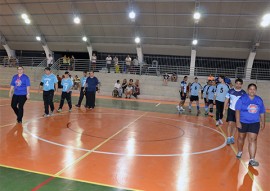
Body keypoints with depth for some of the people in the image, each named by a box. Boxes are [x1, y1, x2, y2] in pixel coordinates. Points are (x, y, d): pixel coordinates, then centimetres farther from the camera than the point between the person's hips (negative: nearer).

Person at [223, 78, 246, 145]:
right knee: (230, 124, -5)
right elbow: (226, 100, 2)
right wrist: (224, 109, 0)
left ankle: (232, 137, 26)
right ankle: (228, 138, 1)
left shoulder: (243, 93, -3)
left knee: (235, 125, 12)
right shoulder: (230, 91, -3)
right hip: (231, 109, -1)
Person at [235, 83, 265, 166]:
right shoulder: (242, 98, -9)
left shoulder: (259, 100, 2)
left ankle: (252, 159, -5)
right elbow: (237, 110, -13)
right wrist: (238, 121, -19)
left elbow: (262, 113, 11)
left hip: (254, 123, 1)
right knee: (241, 137, 15)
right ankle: (240, 152, 40)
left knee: (252, 140, -7)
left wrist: (263, 123, 10)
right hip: (243, 122, -1)